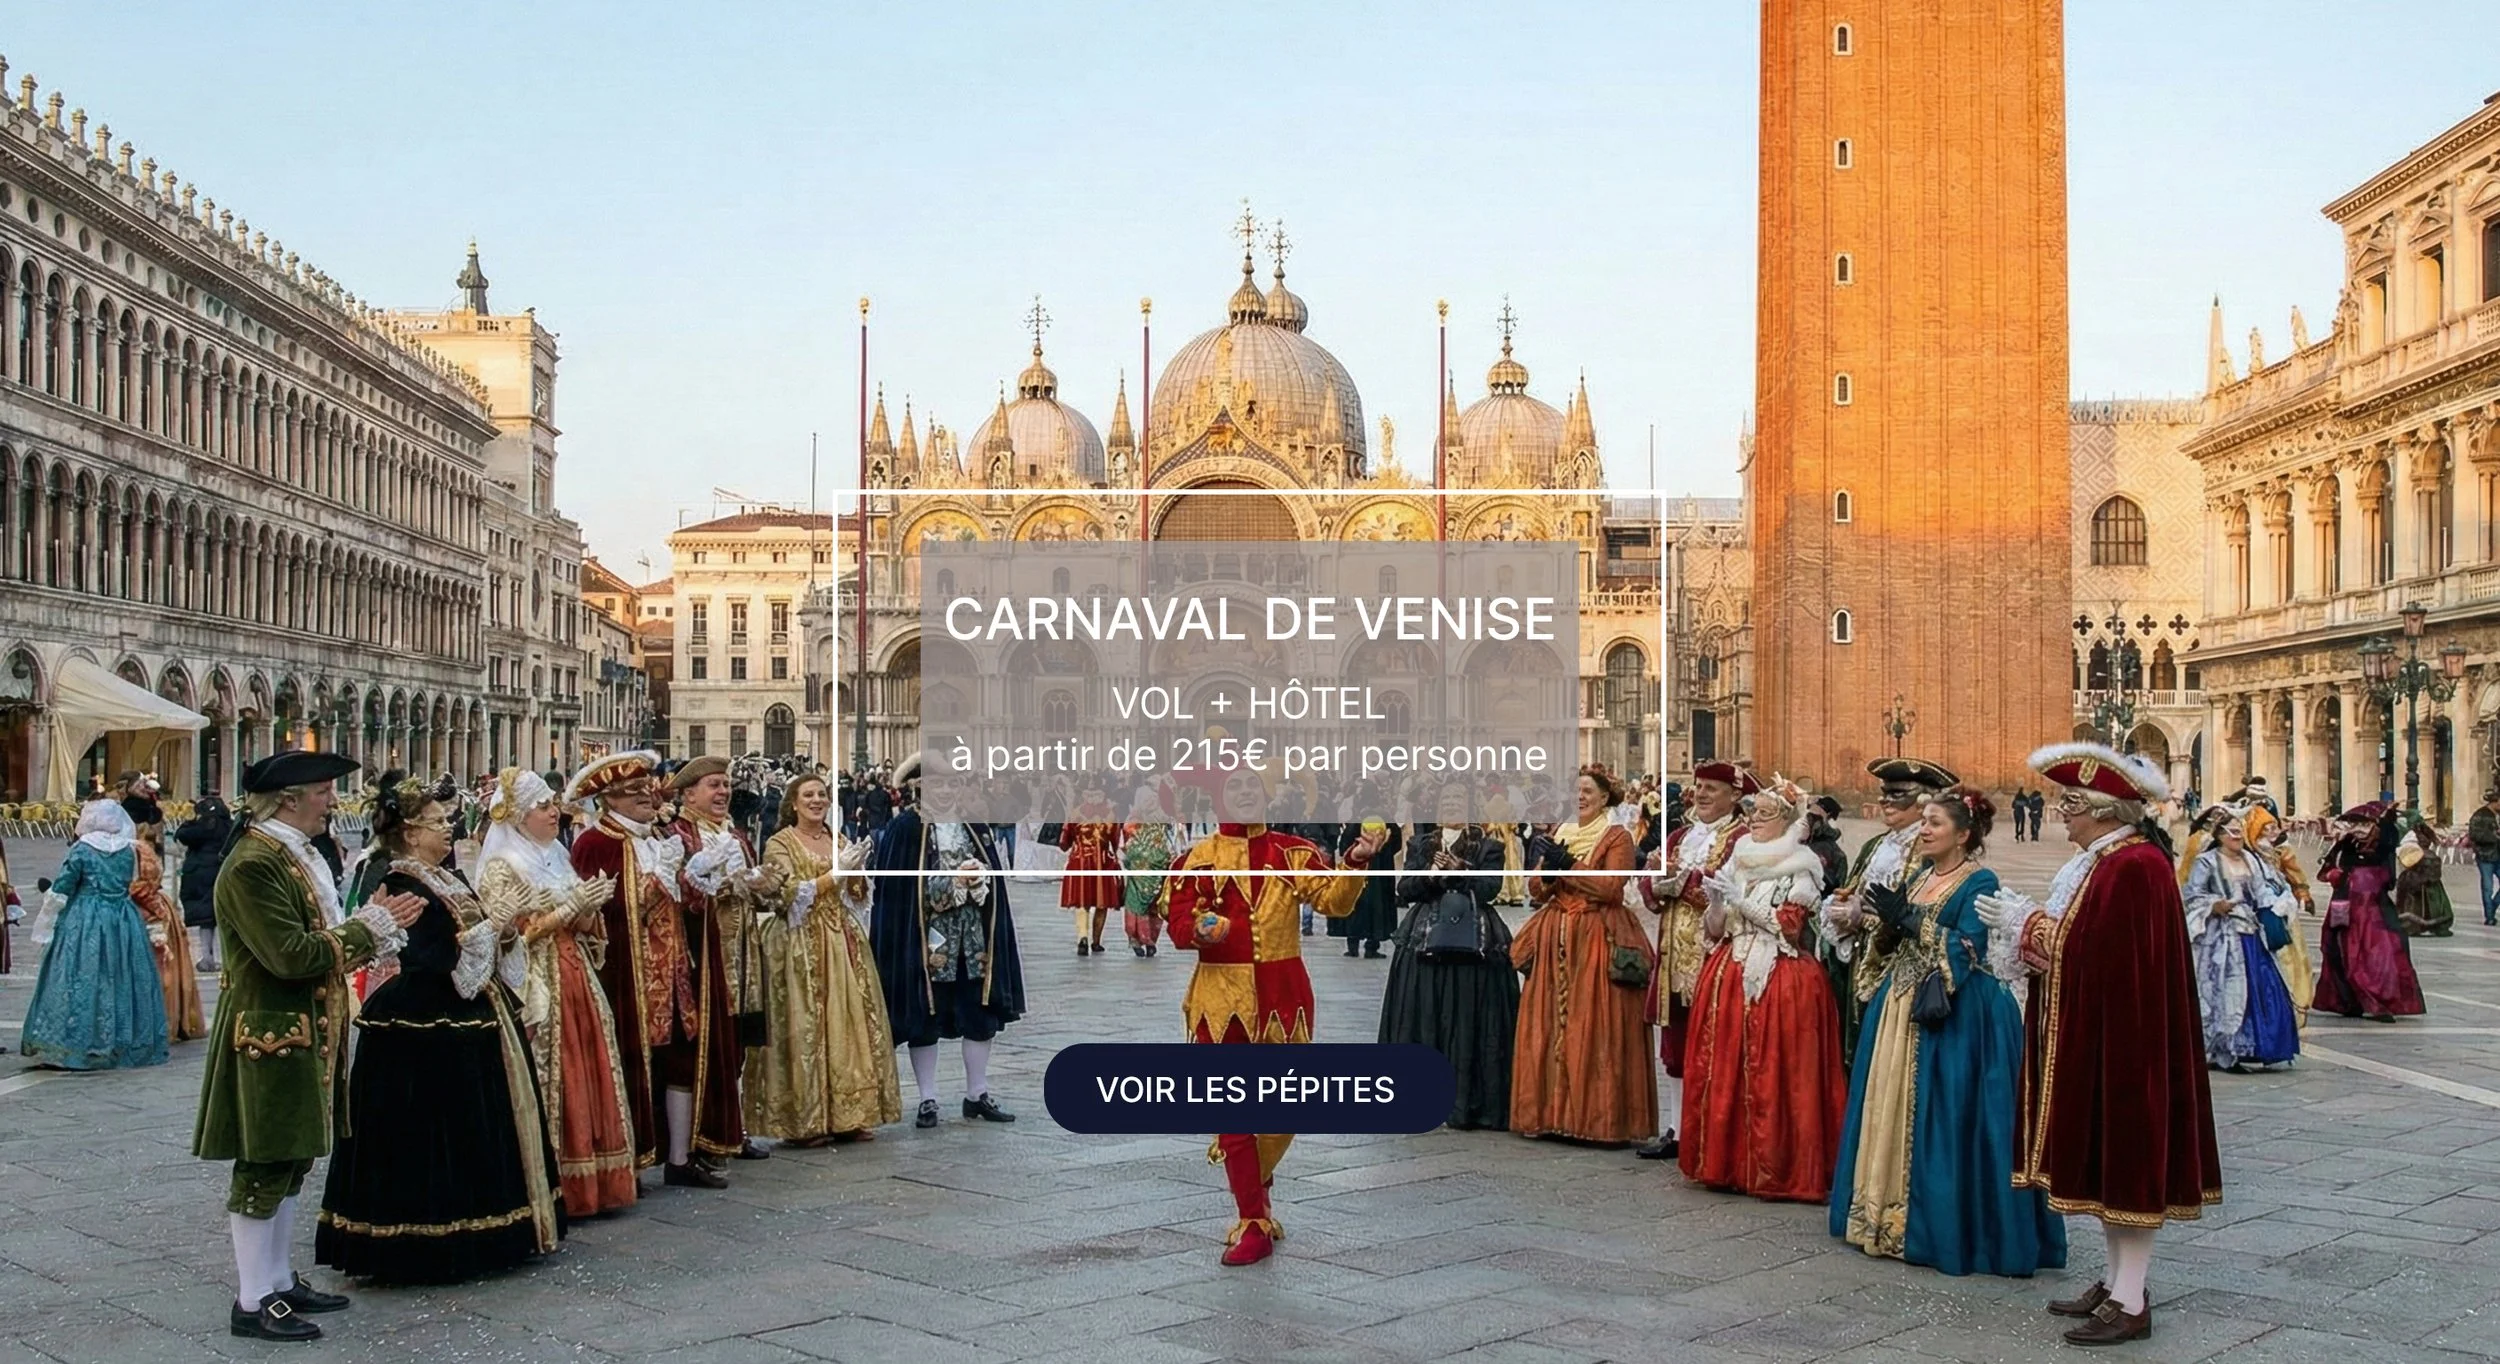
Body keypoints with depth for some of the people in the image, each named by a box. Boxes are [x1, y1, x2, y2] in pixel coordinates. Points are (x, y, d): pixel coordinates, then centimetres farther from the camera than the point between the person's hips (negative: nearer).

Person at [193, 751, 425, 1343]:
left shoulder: (301, 855, 11)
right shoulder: (252, 865, -19)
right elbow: (291, 955, -24)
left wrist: (372, 924, -3)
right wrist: (371, 926, -15)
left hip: (305, 1035, 10)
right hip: (270, 1037, -10)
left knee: (289, 1161, 16)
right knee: (264, 1167, -2)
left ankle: (280, 1281, 26)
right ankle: (252, 1301, 7)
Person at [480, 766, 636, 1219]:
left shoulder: (557, 859, 16)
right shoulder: (502, 867, -6)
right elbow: (511, 935, -14)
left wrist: (589, 909, -4)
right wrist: (572, 907, -15)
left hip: (575, 983, 7)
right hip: (536, 989, -7)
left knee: (587, 1076, 5)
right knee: (547, 1085, -6)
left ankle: (588, 1182, 12)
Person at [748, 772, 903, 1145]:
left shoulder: (839, 842, 15)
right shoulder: (779, 844, -1)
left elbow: (856, 895, 15)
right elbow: (789, 894, -12)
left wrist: (855, 869, -5)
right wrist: (835, 873, -17)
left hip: (843, 942, 5)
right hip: (800, 945, -5)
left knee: (848, 1022, 3)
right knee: (803, 1027, -6)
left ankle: (848, 1115, 10)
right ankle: (803, 1122, 0)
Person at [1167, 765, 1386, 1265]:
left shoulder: (1292, 853, 3)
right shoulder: (1198, 860, 2)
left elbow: (1334, 900, -8)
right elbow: (1179, 925, -3)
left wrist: (1356, 863, -26)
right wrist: (1199, 930, -26)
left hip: (1282, 996, 1)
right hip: (1222, 999, -1)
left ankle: (1252, 1184, 36)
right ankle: (1253, 1226, 8)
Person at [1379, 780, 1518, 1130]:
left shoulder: (1488, 846, 7)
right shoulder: (1420, 845, 14)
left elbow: (1490, 888, -6)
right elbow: (1404, 889, 3)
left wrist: (1460, 872, -19)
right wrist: (1430, 875, -14)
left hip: (1473, 946, -2)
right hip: (1425, 944, 2)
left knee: (1467, 1024, -4)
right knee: (1424, 1022, 0)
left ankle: (1465, 1103, -1)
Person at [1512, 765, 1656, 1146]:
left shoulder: (1617, 836, 0)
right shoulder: (1557, 833, 17)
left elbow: (1610, 887, -12)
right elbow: (1536, 890, 14)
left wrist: (1566, 866, -10)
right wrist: (1547, 869, -7)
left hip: (1597, 940, -5)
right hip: (1555, 939, 5)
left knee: (1595, 1029, -8)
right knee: (1549, 1027, 2)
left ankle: (1602, 1117, -4)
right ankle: (1553, 1111, 7)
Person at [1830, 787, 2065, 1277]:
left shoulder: (1980, 882, -7)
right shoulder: (1920, 877, 15)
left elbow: (1967, 950, -17)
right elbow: (1892, 945, 16)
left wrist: (1909, 920, -17)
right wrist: (1885, 922, -5)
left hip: (1953, 1016, -8)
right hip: (1901, 1008, 8)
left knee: (1939, 1120, -6)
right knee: (1892, 1109, 8)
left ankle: (1939, 1226, 1)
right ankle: (1888, 1214, 17)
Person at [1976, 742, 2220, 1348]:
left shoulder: (2135, 867, -20)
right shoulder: (2099, 861, 11)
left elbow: (2095, 952, -25)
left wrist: (2028, 925, -13)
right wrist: (2026, 927, -2)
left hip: (2123, 1039, -10)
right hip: (2090, 1036, 10)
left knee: (2126, 1155, -3)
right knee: (2104, 1159, 15)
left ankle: (2131, 1302, 3)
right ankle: (2117, 1281, 25)